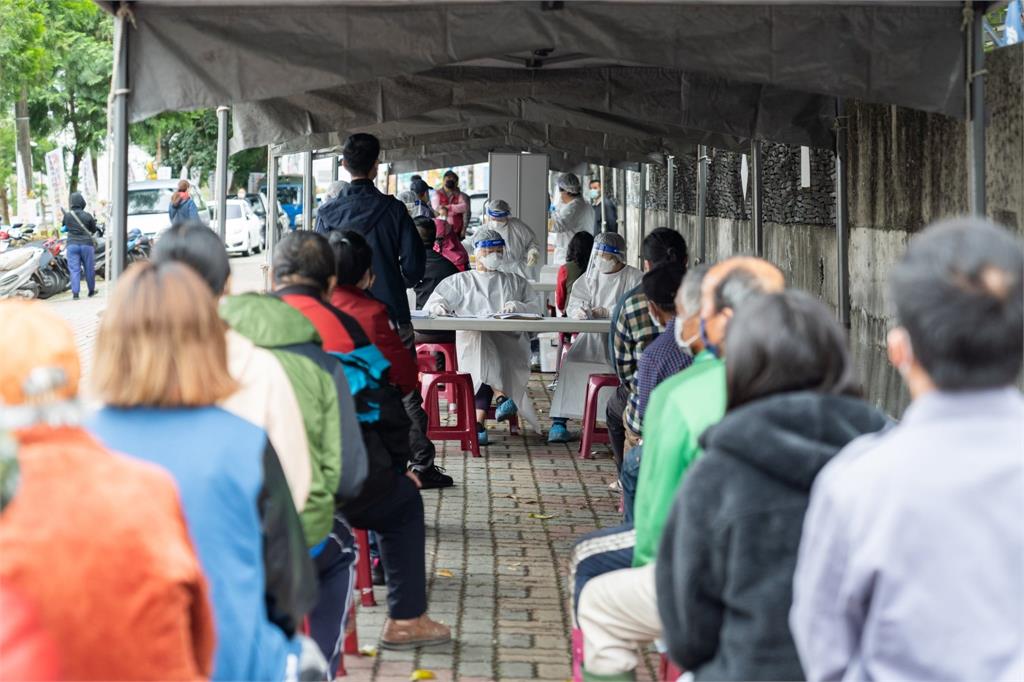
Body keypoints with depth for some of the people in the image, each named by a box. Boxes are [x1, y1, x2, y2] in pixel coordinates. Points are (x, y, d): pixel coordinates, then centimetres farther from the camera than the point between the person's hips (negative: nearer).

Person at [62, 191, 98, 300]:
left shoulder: (67, 215, -3)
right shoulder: (87, 216, -6)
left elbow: (63, 226, 15)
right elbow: (94, 230, 7)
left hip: (72, 245, 1)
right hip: (86, 244, -1)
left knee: (74, 269, 0)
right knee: (89, 269, 12)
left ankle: (75, 292, -10)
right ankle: (91, 291, 25)